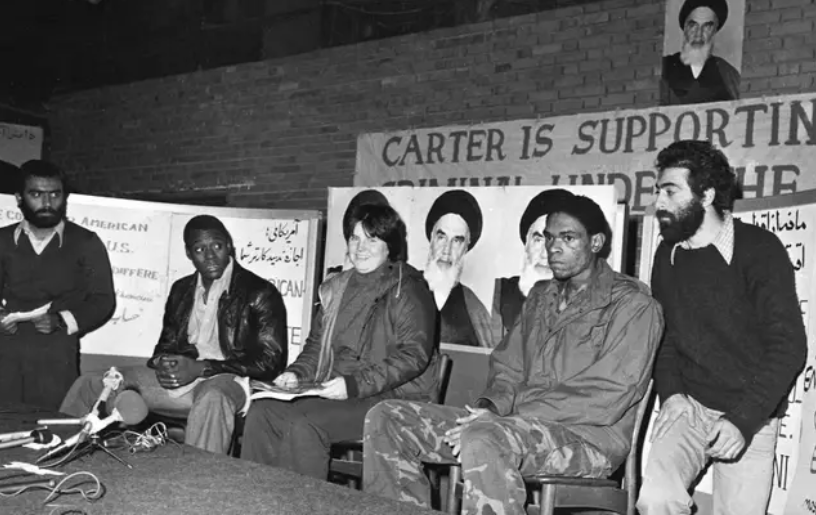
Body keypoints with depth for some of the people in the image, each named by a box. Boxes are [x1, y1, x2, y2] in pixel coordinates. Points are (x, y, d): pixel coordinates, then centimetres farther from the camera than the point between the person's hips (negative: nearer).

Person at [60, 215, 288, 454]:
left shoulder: (261, 294, -3)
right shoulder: (181, 289, 17)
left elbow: (271, 362, -9)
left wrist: (200, 368, -16)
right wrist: (162, 363, -4)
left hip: (227, 382, -6)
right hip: (178, 378, 6)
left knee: (211, 398, -43)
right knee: (89, 384, -4)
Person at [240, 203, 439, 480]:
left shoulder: (408, 291, -5)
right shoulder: (338, 288, 18)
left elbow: (414, 355, -16)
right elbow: (317, 343, 24)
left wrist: (355, 384, -23)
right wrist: (297, 373, 3)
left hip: (390, 398, -7)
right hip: (335, 392, 7)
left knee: (302, 425, -28)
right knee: (261, 410, -14)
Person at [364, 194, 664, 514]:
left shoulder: (633, 305, -3)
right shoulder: (540, 297, 20)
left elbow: (608, 396, -14)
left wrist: (504, 416, -18)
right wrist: (491, 406, -6)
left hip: (588, 436, -7)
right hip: (514, 426, 7)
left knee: (482, 439, -40)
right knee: (386, 419, -6)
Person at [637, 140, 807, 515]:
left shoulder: (759, 249, -8)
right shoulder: (667, 255, 7)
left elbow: (788, 345, -13)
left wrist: (743, 420, -20)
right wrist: (670, 392, -5)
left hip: (749, 417, -2)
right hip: (689, 405, 2)